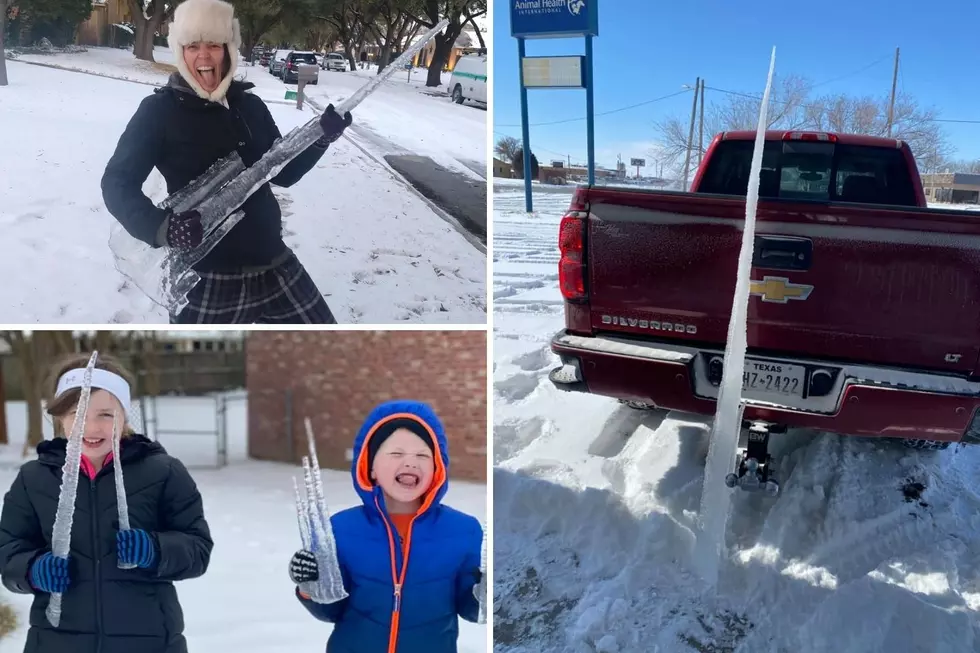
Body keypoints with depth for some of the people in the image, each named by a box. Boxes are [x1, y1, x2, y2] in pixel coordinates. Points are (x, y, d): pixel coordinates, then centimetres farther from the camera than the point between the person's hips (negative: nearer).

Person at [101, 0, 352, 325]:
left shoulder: (250, 106, 7)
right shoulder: (160, 110, -8)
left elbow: (283, 173, 15)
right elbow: (117, 183, -11)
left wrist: (322, 137, -2)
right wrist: (162, 227, -31)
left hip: (272, 263, 5)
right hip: (207, 276, -5)